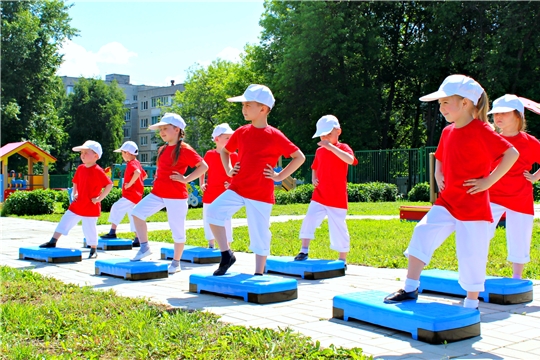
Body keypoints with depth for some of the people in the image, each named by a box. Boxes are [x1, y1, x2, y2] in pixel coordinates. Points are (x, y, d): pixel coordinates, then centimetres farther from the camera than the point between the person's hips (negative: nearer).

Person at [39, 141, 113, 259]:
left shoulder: (98, 171, -16)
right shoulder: (80, 168, 6)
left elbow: (109, 185, -19)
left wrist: (99, 198, -17)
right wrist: (74, 193, 11)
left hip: (91, 207, -7)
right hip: (77, 205, 7)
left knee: (90, 229, 1)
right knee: (65, 221, 9)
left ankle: (93, 250, 17)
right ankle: (53, 241, 20)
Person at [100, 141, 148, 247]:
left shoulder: (131, 164, -13)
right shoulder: (137, 163, 18)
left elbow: (137, 172, -35)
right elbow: (144, 176, 30)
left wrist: (129, 184, -26)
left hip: (131, 195, -10)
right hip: (136, 195, 10)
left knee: (116, 207, -15)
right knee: (133, 218, 13)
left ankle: (112, 232, -19)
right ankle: (137, 240, 15)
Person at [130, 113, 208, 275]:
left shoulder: (185, 150, -11)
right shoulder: (162, 150, 12)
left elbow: (203, 166, -13)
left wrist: (186, 179, -16)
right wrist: (157, 179, 13)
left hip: (176, 196, -7)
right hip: (157, 193, 7)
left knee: (178, 230, 1)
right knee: (137, 212, -6)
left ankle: (176, 262, 17)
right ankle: (144, 247, 3)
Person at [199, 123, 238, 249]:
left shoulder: (234, 156, -4)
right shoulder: (209, 154, 1)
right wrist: (201, 184, 5)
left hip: (225, 195, -3)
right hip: (209, 195, 3)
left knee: (226, 222, -1)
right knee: (208, 220, 10)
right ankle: (211, 246, 26)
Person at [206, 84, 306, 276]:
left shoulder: (274, 136, -7)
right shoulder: (241, 132, 6)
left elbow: (300, 157, -3)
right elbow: (225, 151, 24)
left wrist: (279, 176, -5)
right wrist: (228, 170, 10)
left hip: (261, 194, -4)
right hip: (237, 188, 4)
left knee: (259, 235, 2)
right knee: (213, 211, -16)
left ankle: (258, 274, 17)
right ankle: (226, 255, -2)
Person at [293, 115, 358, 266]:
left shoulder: (343, 147, -6)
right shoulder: (319, 151, 9)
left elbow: (350, 160, -30)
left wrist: (331, 146, -35)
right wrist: (313, 178, 4)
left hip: (337, 200, -4)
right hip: (319, 197, 4)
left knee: (339, 229, 3)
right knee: (309, 220, -15)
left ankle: (342, 260, 17)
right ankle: (304, 251, -4)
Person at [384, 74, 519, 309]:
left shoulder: (481, 131, -13)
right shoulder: (448, 132, 9)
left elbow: (512, 154, -18)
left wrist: (488, 180, -18)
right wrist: (438, 176, 10)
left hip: (474, 207, -6)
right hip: (447, 202, 6)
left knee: (471, 255, 1)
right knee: (422, 233, -10)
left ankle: (471, 304, 20)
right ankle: (410, 288, -1)